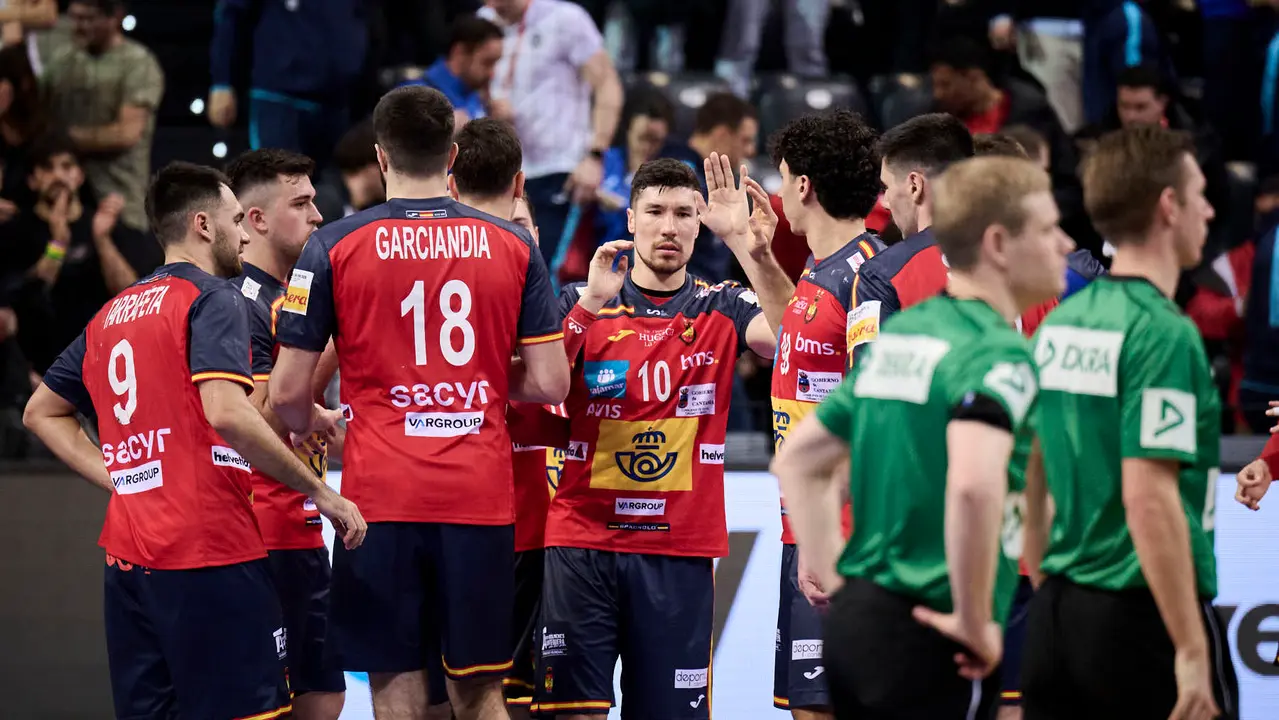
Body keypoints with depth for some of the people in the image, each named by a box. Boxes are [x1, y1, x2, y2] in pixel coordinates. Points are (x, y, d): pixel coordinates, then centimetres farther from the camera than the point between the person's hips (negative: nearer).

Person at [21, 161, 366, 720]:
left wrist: (119, 479, 16)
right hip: (211, 550, -8)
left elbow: (42, 412, 25)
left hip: (127, 558, 8)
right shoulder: (212, 298, -5)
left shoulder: (110, 315, 18)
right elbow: (225, 412, -20)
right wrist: (322, 493, -14)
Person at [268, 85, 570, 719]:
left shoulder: (333, 247, -2)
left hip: (381, 499, -2)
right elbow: (549, 383, 1)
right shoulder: (513, 245, 3)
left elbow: (288, 392, -2)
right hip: (481, 497, 2)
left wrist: (311, 427, 21)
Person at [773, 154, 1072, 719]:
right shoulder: (998, 354, -14)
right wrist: (975, 620, -21)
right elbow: (973, 485, -32)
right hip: (925, 639, -9)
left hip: (854, 623, 9)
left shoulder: (898, 334, 14)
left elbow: (797, 460, 20)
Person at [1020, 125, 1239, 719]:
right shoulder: (1164, 334, -15)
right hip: (1141, 618, -8)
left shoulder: (1060, 323, 10)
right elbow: (1148, 496, -22)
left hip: (1056, 615, 8)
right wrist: (1191, 650, -21)